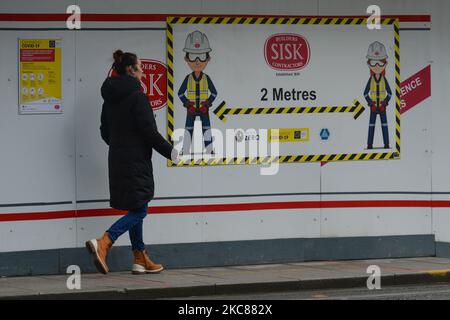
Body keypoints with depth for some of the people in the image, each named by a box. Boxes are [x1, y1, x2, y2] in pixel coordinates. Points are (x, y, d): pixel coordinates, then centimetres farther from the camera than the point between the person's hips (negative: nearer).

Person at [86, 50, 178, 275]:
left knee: (135, 210, 15)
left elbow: (105, 131, 16)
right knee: (139, 210, -5)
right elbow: (149, 131, -16)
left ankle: (140, 259, 17)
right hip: (136, 162, -8)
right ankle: (103, 243, -20)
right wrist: (170, 152, -6)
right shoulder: (137, 96, -14)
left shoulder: (110, 99, 10)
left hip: (117, 161, 9)